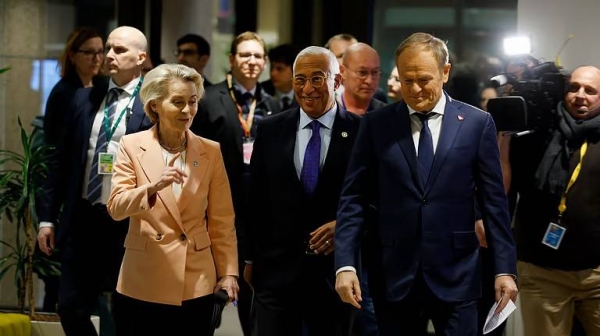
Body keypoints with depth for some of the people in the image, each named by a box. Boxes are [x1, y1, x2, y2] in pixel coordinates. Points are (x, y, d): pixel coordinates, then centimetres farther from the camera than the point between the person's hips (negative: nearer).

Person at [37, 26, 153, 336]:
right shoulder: (84, 99, 9)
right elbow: (61, 161, 12)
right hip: (82, 220, 5)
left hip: (128, 224, -5)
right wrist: (47, 216, 9)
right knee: (70, 307, 8)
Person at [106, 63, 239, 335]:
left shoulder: (210, 151, 4)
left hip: (196, 282, 1)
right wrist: (153, 187, -26)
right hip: (144, 282, -1)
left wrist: (228, 272, 0)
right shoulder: (132, 146, 0)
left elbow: (222, 221, 6)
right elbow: (116, 208, -9)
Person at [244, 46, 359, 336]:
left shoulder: (361, 132, -4)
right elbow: (256, 199, 9)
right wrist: (251, 258, 11)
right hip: (276, 269, 1)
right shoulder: (270, 130, 5)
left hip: (336, 270, -1)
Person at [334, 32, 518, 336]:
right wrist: (345, 264, -8)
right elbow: (354, 199, 2)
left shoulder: (477, 123, 3)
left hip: (456, 276, -1)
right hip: (392, 277, 1)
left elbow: (493, 201, 4)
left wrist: (505, 268, 0)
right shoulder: (375, 125, 4)